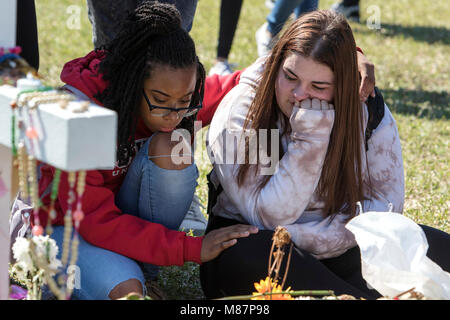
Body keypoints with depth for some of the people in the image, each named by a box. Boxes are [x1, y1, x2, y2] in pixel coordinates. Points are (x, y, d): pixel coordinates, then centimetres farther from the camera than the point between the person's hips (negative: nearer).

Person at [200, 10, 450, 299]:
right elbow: (268, 219, -17)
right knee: (249, 258, -39)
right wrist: (308, 141, -26)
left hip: (337, 253, 3)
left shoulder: (369, 112, -4)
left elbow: (386, 202, -6)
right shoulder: (238, 114, -11)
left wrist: (309, 238, -19)